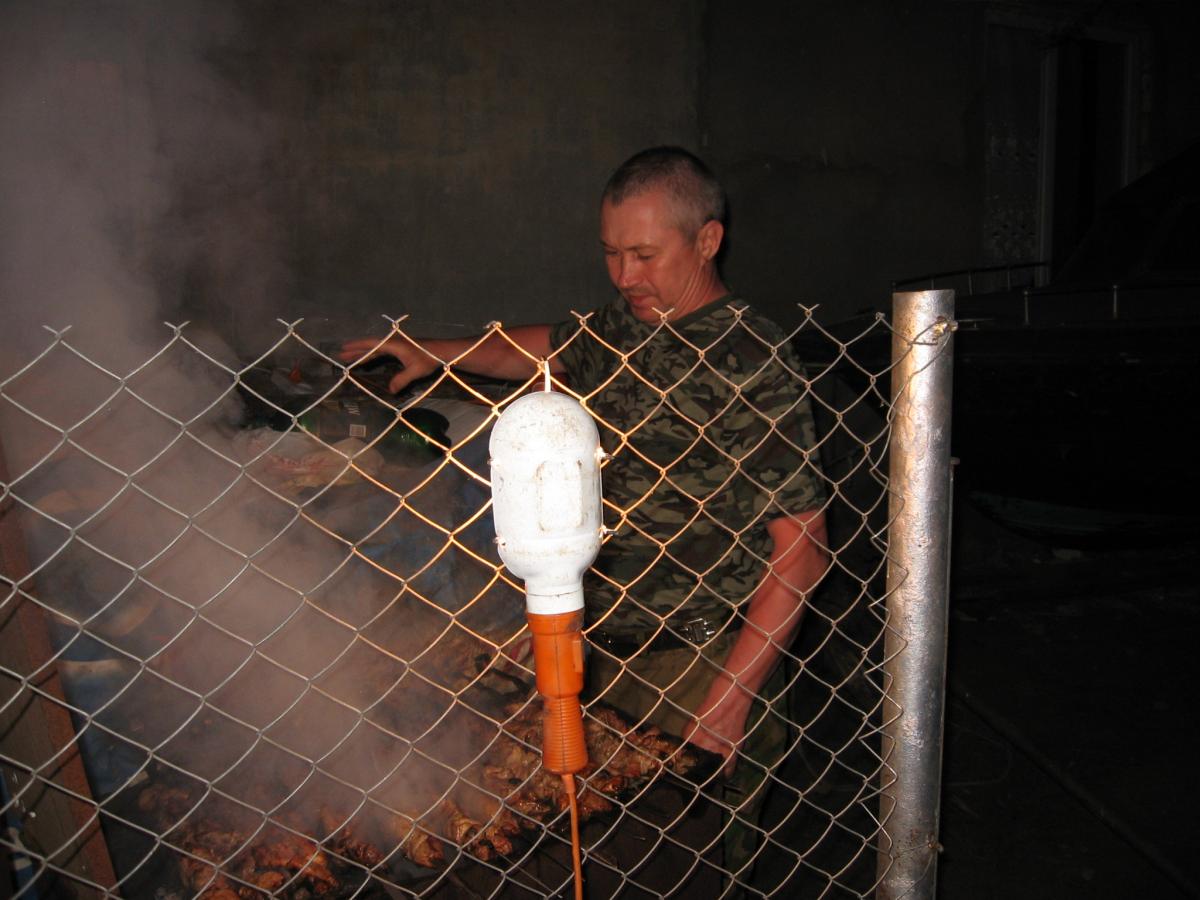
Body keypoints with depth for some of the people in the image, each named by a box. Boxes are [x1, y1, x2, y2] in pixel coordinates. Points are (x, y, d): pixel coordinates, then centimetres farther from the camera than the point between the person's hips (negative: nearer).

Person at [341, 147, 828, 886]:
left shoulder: (753, 361, -18)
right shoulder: (622, 325, 4)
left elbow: (802, 547, -17)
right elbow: (546, 352, 27)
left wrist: (734, 692, -20)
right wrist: (436, 353, 15)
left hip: (706, 659, -6)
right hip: (608, 647, 6)